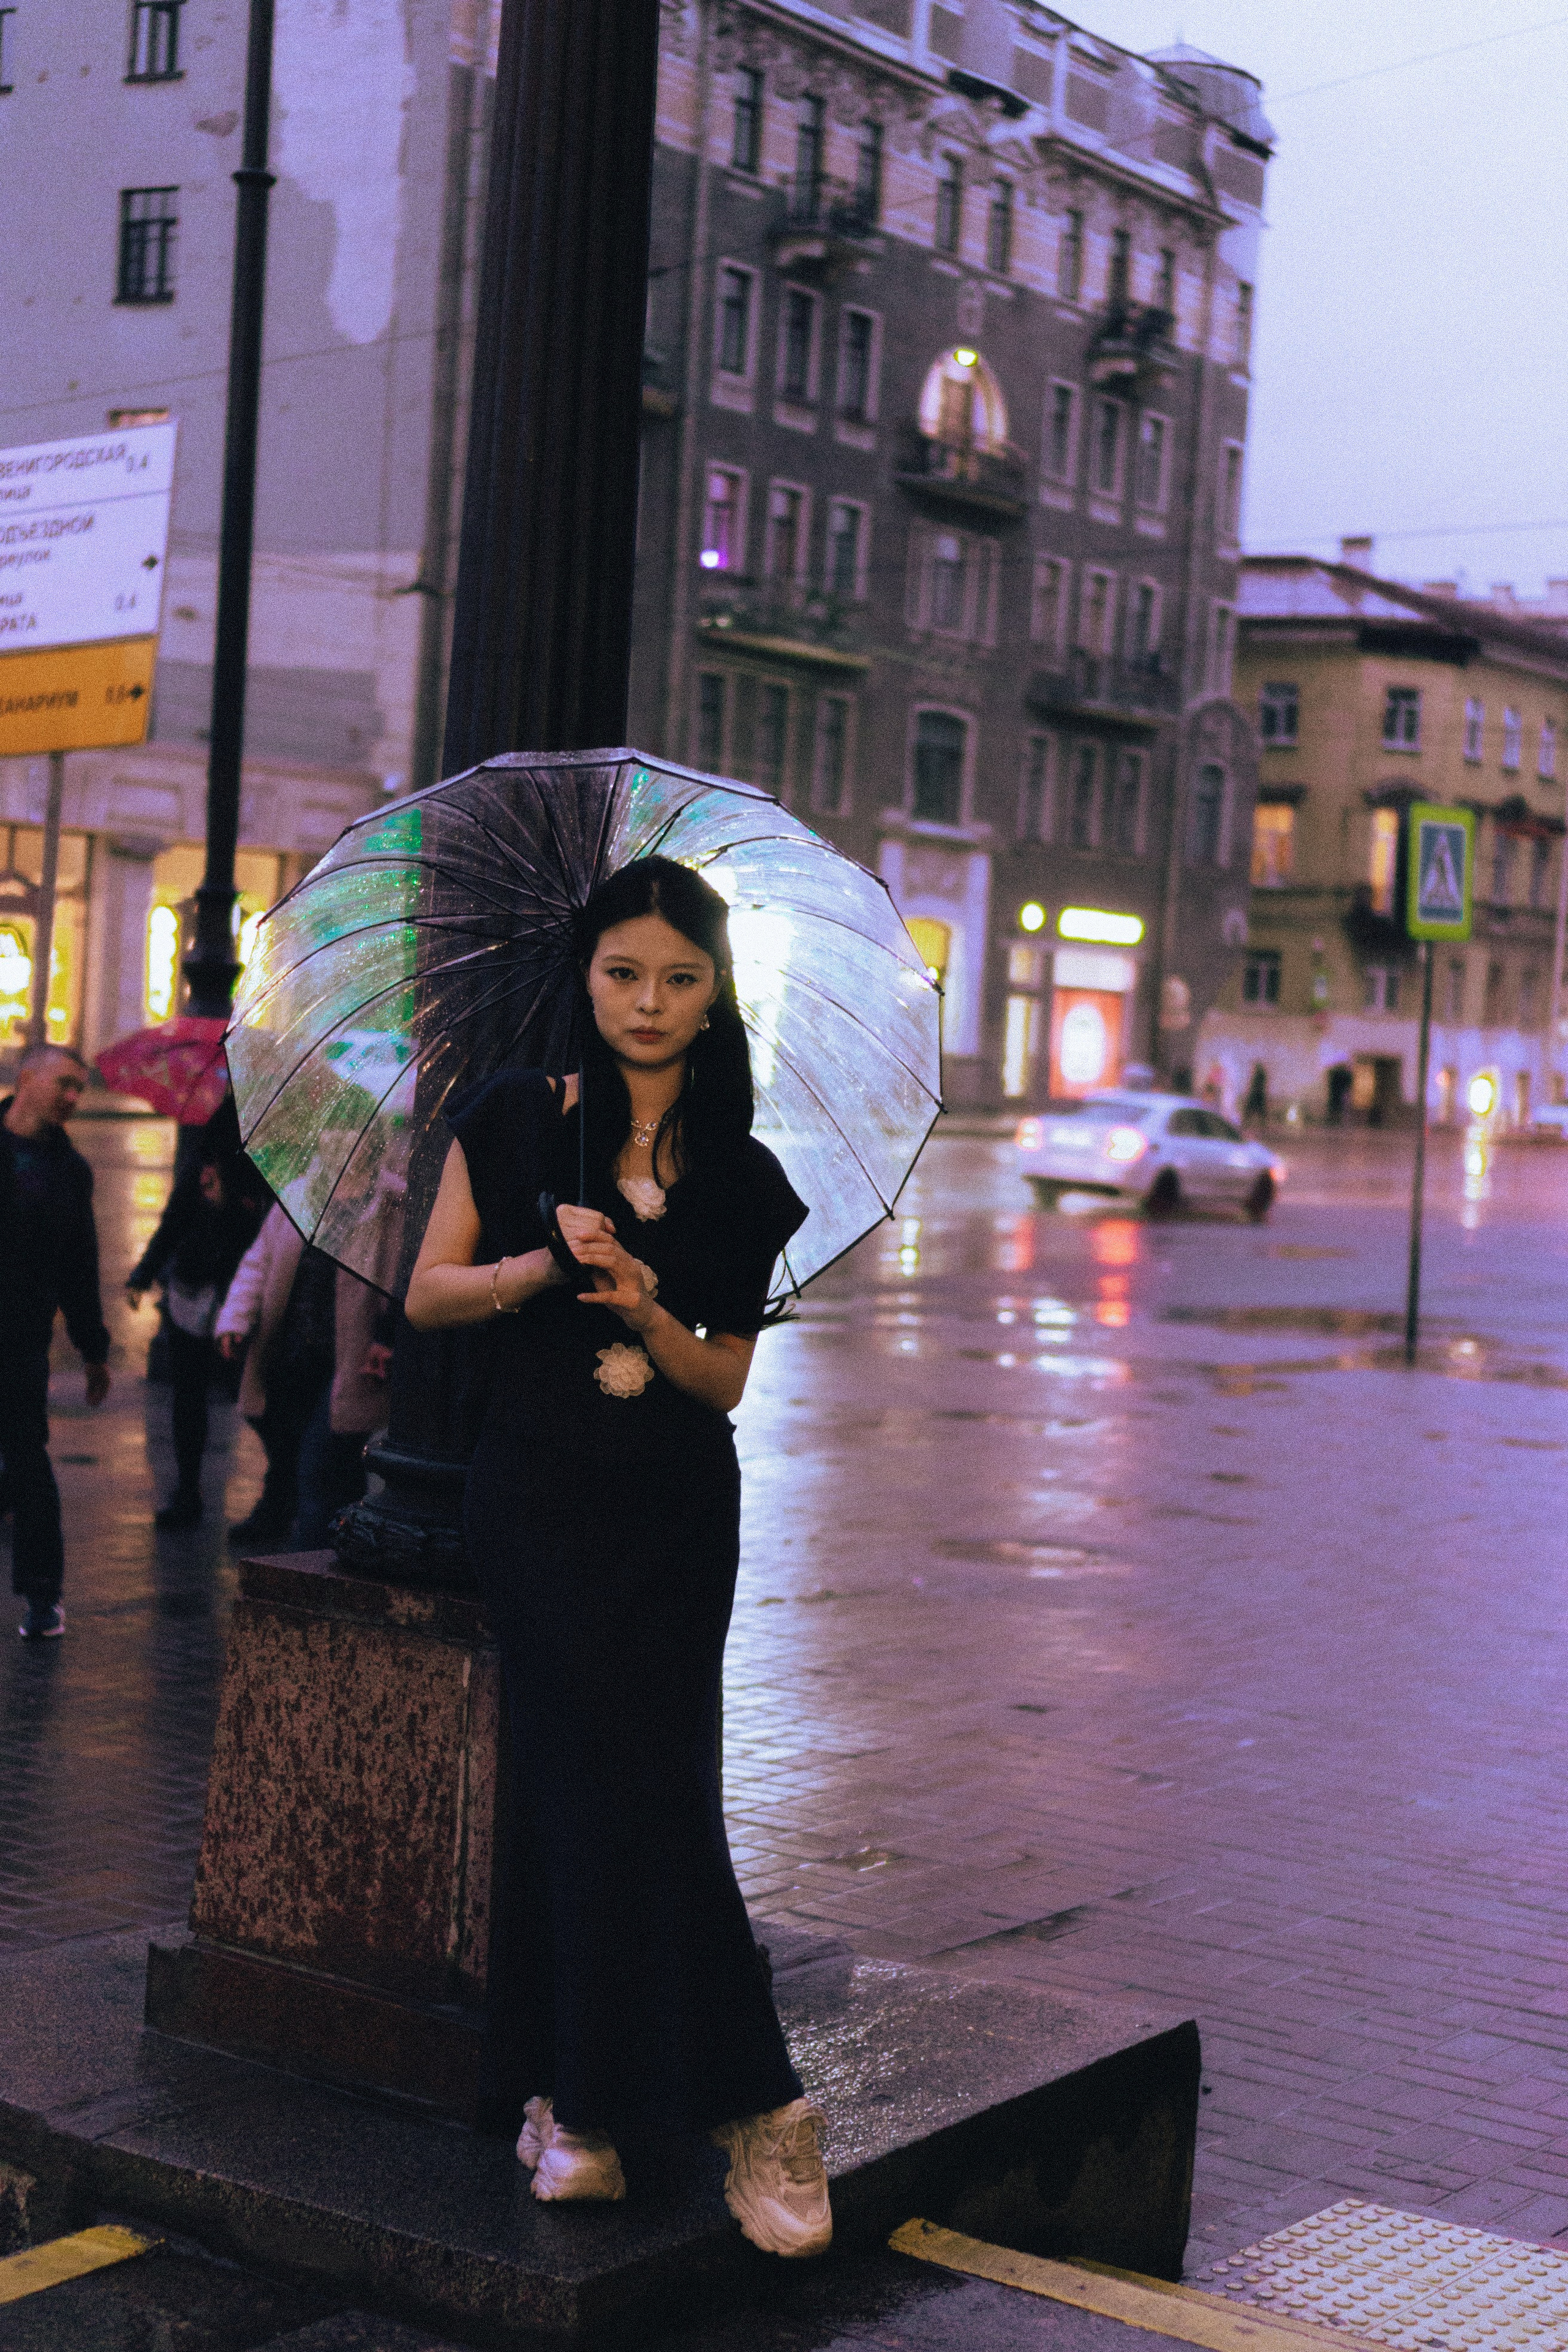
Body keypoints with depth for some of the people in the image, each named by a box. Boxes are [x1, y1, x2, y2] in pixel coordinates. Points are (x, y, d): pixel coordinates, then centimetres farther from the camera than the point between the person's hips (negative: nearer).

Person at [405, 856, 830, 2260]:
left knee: (645, 1781, -7)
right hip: (539, 1495, -2)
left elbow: (725, 1381, 8)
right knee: (623, 1774, -11)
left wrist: (648, 1312, -12)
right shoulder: (518, 1120, 5)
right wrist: (539, 1266, -12)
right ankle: (744, 2103, -3)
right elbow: (425, 1295, 6)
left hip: (677, 1511, 2)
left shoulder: (742, 1179, 7)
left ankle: (585, 2101, 3)